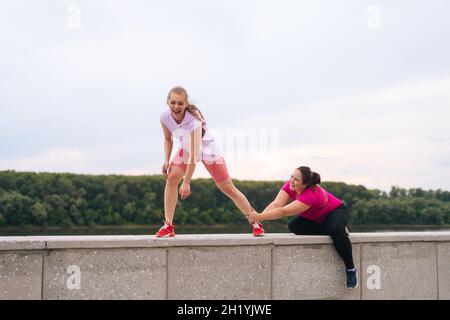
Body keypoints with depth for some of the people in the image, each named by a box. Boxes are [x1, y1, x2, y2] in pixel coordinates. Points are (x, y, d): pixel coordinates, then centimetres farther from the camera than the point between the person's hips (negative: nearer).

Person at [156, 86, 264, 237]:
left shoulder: (193, 120, -38)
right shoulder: (165, 117, -21)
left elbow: (194, 154, -39)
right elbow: (168, 139, 2)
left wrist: (186, 182, -38)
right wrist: (166, 160, -11)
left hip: (208, 150, -5)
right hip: (186, 148, 5)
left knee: (228, 188, -3)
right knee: (171, 178, -16)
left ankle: (255, 223, 10)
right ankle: (168, 226, -8)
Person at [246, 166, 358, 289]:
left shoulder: (310, 195, -40)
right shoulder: (289, 185, -21)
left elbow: (284, 211, -47)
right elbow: (276, 204, -33)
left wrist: (259, 216, -54)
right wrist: (259, 216, -48)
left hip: (336, 211, -7)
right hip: (316, 218, 7)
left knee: (336, 230, -39)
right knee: (294, 226, -20)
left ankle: (351, 269, -21)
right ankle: (331, 231, -5)